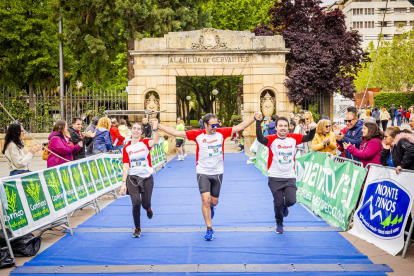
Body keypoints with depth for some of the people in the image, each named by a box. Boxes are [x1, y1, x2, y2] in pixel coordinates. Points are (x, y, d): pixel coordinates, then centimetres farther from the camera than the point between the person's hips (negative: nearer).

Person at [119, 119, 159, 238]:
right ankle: (137, 228, 8)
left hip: (147, 178, 0)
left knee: (145, 204, 1)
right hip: (132, 178, 0)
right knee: (136, 203, -13)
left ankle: (148, 209, 43)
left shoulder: (145, 142, -1)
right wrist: (123, 183, -5)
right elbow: (126, 166, 0)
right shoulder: (126, 148, 3)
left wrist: (155, 128, -35)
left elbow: (155, 141, -25)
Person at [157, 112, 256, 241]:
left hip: (217, 173, 2)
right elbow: (176, 132, -9)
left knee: (214, 201, 12)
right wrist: (158, 126, -14)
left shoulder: (221, 133, -5)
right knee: (205, 200, -14)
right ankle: (209, 229, 0)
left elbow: (240, 126, -2)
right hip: (203, 172, -2)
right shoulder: (197, 134, -9)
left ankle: (210, 208, 52)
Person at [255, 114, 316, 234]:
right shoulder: (272, 139, -11)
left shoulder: (293, 138, 0)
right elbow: (260, 139, -29)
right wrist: (258, 122, -39)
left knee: (291, 200, -11)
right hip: (275, 178, -2)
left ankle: (285, 206, 29)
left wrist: (312, 129, -19)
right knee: (278, 202, 2)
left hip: (290, 177, 2)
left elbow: (308, 138, 2)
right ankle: (279, 223, 30)